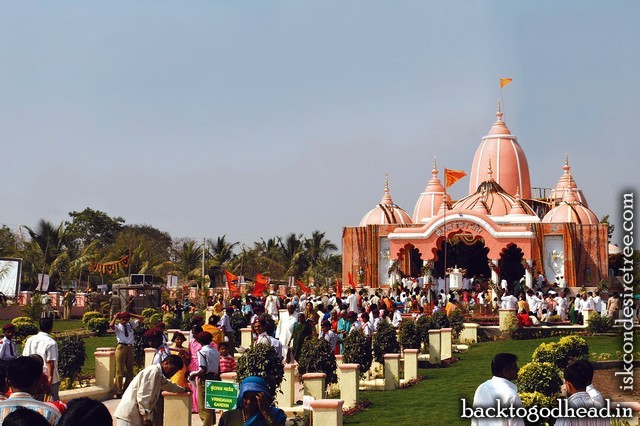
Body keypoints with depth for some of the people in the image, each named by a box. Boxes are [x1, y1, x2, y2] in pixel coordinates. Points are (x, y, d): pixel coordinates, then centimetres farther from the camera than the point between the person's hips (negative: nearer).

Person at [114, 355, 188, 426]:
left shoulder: (159, 374, 20)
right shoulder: (154, 371, -11)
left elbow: (168, 385, 45)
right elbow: (143, 396, -19)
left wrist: (183, 389, 61)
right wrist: (147, 417, -18)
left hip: (134, 415, 11)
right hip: (129, 415, -11)